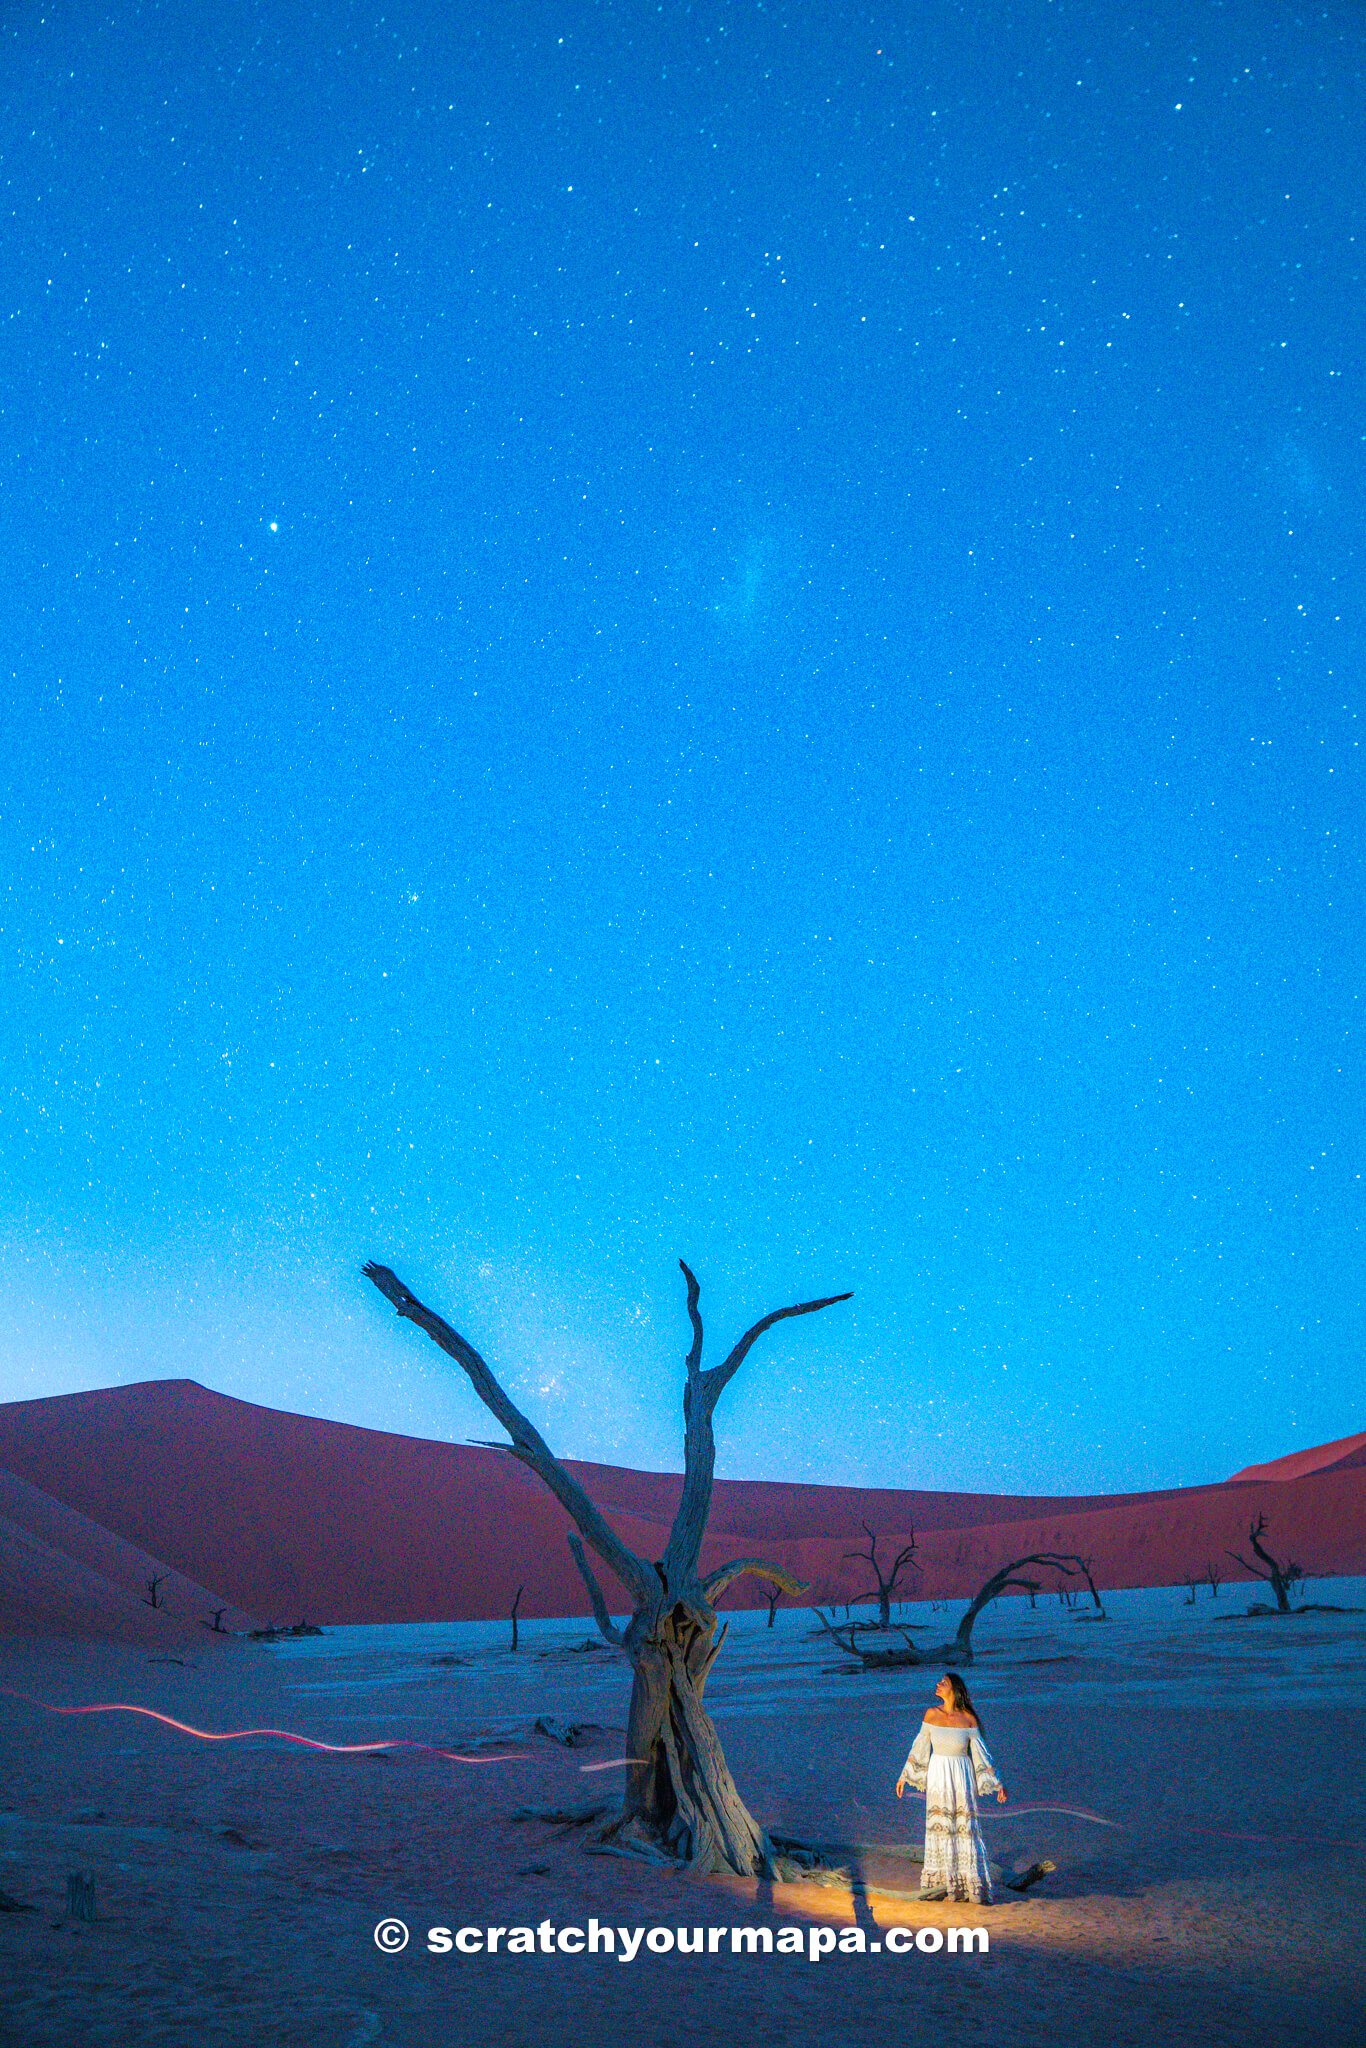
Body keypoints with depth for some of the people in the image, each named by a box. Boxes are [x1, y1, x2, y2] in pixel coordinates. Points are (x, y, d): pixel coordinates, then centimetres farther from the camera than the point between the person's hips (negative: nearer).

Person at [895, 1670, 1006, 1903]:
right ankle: (941, 1883, 16)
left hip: (962, 1777, -2)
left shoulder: (968, 1718, -8)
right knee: (939, 1826, 5)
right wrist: (904, 1776, 12)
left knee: (965, 1828, -1)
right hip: (937, 1775, 2)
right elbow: (919, 1747, 7)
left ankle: (972, 1885, 8)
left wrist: (996, 1782, 2)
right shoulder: (931, 1714, -2)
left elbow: (979, 1751, 0)